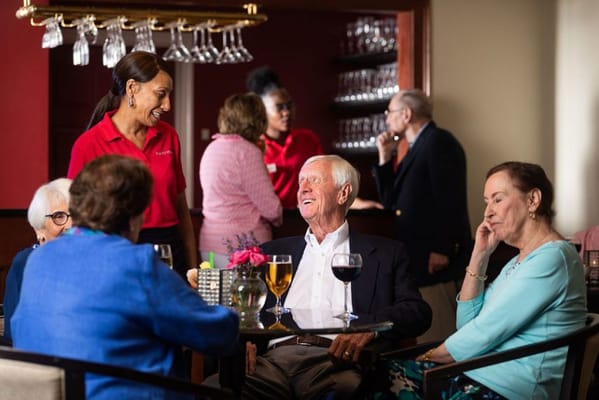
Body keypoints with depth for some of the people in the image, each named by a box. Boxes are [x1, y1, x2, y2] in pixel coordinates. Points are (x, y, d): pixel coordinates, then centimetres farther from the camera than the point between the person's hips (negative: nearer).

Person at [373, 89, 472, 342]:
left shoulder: (439, 141, -8)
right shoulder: (416, 148, 21)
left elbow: (450, 199, -18)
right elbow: (390, 201, 20)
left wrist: (441, 250, -23)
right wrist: (385, 158, 12)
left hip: (434, 258, -10)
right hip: (417, 258, 10)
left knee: (436, 336, -9)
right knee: (423, 338, 9)